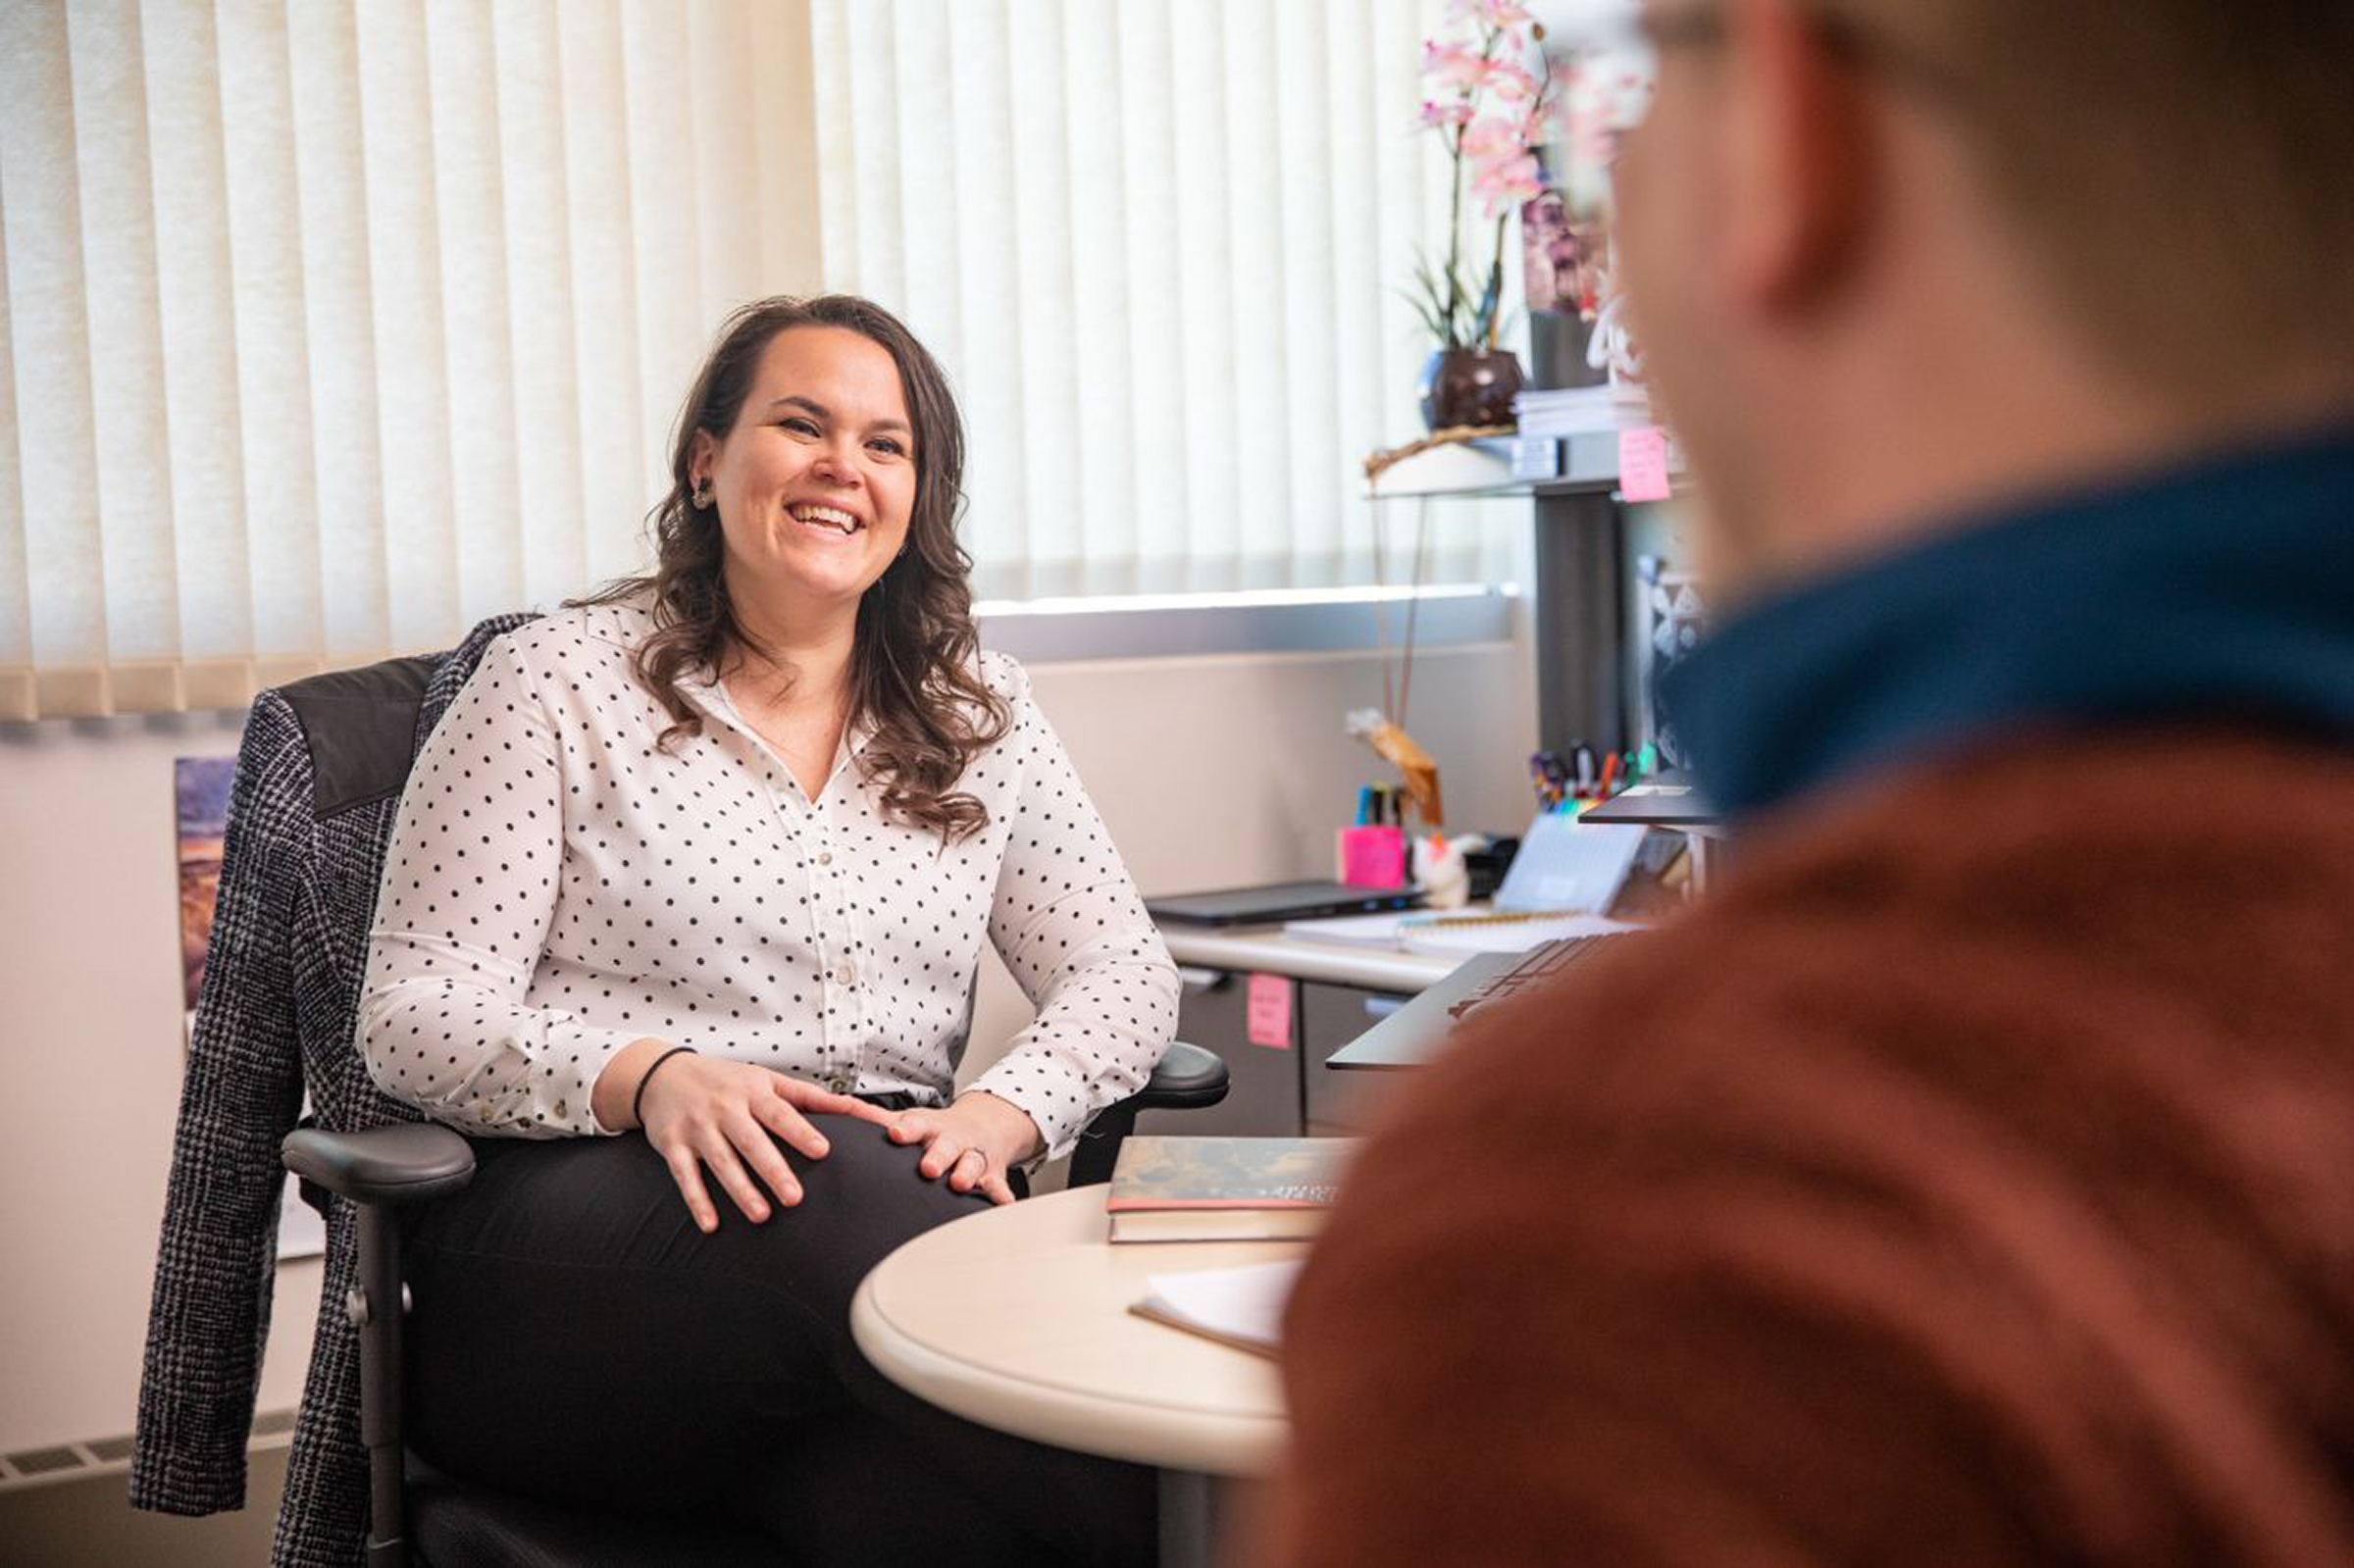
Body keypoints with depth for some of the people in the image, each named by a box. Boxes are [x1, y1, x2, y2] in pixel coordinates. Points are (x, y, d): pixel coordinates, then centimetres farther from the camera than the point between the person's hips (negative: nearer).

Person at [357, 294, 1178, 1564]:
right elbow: (416, 1012, -1)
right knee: (836, 1183, -38)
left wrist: (1004, 1113, -9)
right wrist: (648, 1078, -21)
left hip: (882, 1212, 2)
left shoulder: (977, 713, 18)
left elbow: (1122, 972, 14)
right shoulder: (558, 684, 6)